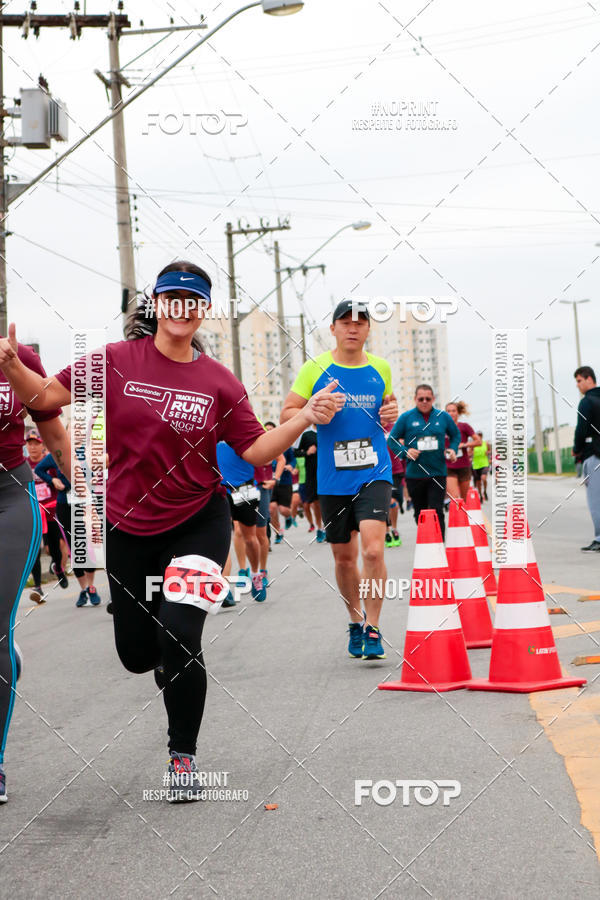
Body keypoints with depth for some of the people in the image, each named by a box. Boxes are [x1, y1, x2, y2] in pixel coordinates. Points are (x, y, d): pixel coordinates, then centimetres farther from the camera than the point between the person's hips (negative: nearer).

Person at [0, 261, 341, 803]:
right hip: (128, 527, 2)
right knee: (137, 655, 10)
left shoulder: (219, 382, -3)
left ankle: (184, 755, 6)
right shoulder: (116, 360, -4)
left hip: (198, 524, -2)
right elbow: (46, 396, -5)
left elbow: (255, 450, -2)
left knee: (179, 640, -16)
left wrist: (306, 419, -15)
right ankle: (172, 656, 51)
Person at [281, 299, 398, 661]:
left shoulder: (381, 368, 6)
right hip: (333, 478, 0)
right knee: (344, 557, 10)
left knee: (373, 549, -18)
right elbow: (287, 413, 2)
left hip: (374, 473, 0)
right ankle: (355, 622, 32)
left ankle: (372, 628, -5)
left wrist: (391, 413, 1)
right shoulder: (315, 369, 0)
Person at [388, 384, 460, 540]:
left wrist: (452, 449, 2)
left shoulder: (443, 417, 5)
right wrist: (405, 451, -12)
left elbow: (456, 435, 20)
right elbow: (392, 439, 4)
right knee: (420, 514, 11)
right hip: (414, 474, 1)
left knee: (437, 513, -10)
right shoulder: (406, 417, 0)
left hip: (437, 473, 0)